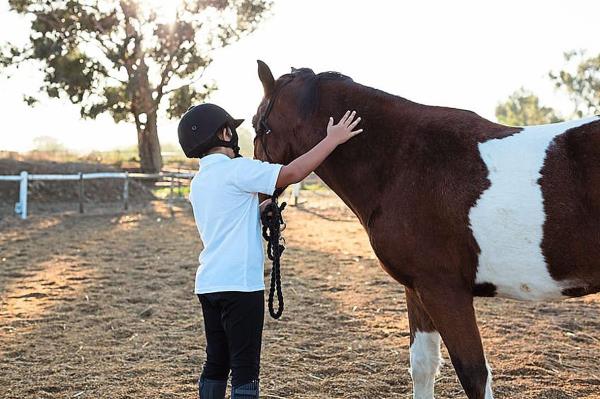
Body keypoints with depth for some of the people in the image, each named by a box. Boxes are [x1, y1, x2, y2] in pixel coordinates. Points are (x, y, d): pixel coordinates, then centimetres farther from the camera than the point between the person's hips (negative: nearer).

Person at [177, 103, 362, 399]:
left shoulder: (199, 181, 14)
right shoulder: (237, 169, -12)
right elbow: (293, 173, -21)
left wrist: (267, 206, 15)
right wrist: (332, 140, -14)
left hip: (208, 284, 8)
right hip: (240, 285, -8)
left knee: (216, 363, 14)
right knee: (245, 369, -3)